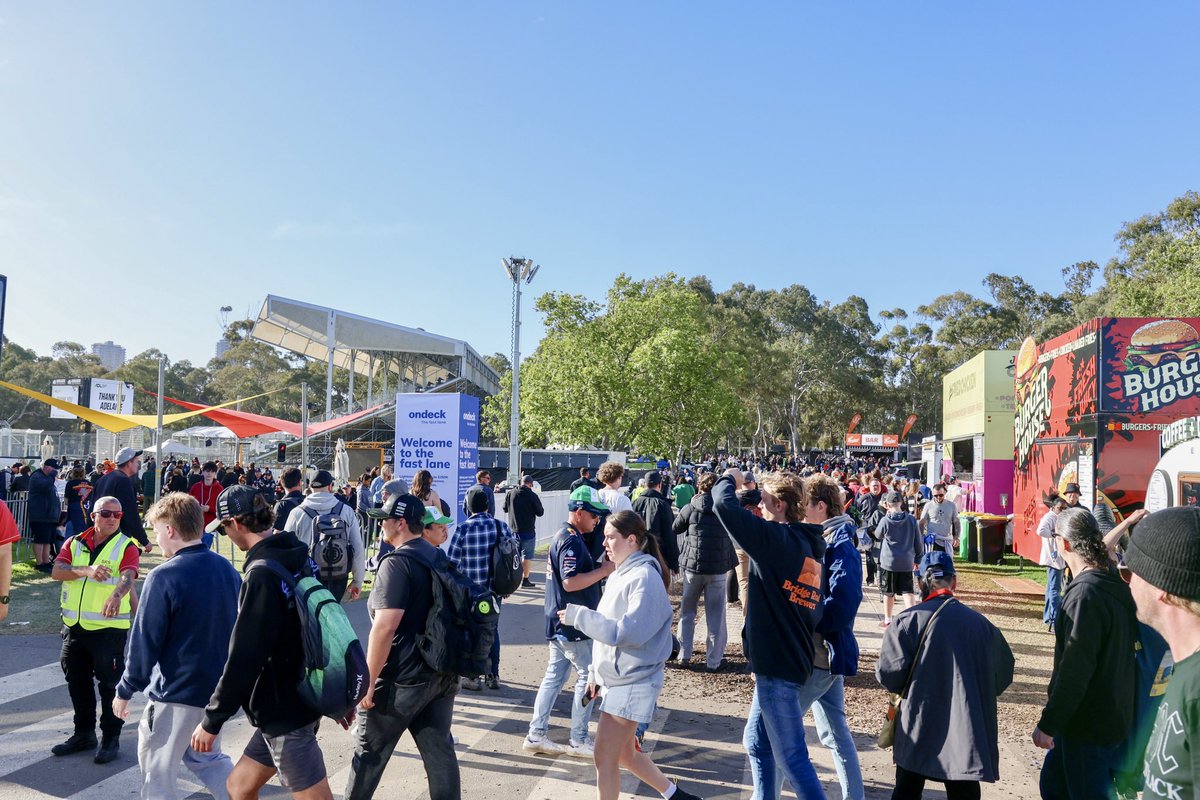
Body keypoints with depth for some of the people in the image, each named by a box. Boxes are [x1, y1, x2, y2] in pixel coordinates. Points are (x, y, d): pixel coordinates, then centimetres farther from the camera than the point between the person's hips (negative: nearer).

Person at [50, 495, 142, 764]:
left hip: (110, 627, -5)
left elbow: (128, 576, -24)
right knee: (77, 681, 17)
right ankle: (84, 733, 33)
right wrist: (87, 570, -26)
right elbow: (57, 571, -8)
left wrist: (116, 595, -45)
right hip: (74, 626, 5)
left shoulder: (126, 547, -7)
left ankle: (111, 737, 15)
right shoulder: (75, 543, 6)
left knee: (110, 684, 1)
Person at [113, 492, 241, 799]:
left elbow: (144, 641, -14)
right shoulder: (227, 568, 0)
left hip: (177, 693, -7)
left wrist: (125, 691, -1)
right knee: (207, 757, 25)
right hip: (219, 688, 7)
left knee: (157, 770, 12)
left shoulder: (164, 577, -19)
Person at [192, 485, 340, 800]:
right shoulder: (298, 557, 6)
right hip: (301, 695, 9)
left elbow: (244, 657, -22)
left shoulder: (263, 573, -21)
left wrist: (212, 721, -11)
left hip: (286, 710, -9)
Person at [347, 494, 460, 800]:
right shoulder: (439, 558, 9)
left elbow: (385, 627, -24)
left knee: (370, 751, 12)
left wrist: (368, 681, -18)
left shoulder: (396, 563, -17)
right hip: (442, 673, 8)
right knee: (440, 750, 11)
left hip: (403, 679, -7)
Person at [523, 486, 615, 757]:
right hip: (573, 624, -10)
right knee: (588, 677, 0)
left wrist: (602, 569, 9)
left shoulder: (565, 537, 15)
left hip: (560, 623, 10)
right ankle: (578, 740, 9)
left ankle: (536, 735, 18)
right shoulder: (572, 542, -18)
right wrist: (603, 570, -20)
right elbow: (570, 582, -27)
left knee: (554, 676, 13)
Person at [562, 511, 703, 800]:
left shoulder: (645, 578, -19)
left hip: (632, 683, -9)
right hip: (615, 679, 9)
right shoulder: (620, 575, 8)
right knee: (623, 753, 19)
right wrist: (597, 674, 17)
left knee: (604, 758, -2)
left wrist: (579, 615, -23)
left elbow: (627, 632, -27)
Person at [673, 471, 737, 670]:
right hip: (718, 568, 0)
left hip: (693, 566, 0)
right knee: (716, 616, 8)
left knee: (687, 611, 17)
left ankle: (684, 654, 17)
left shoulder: (691, 508, -6)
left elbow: (675, 529, 8)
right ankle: (713, 660, 10)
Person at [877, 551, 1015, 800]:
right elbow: (1002, 675, 10)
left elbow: (889, 673, -14)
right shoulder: (981, 623, 2)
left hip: (919, 731, -2)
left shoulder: (909, 619, -9)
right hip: (969, 733, 2)